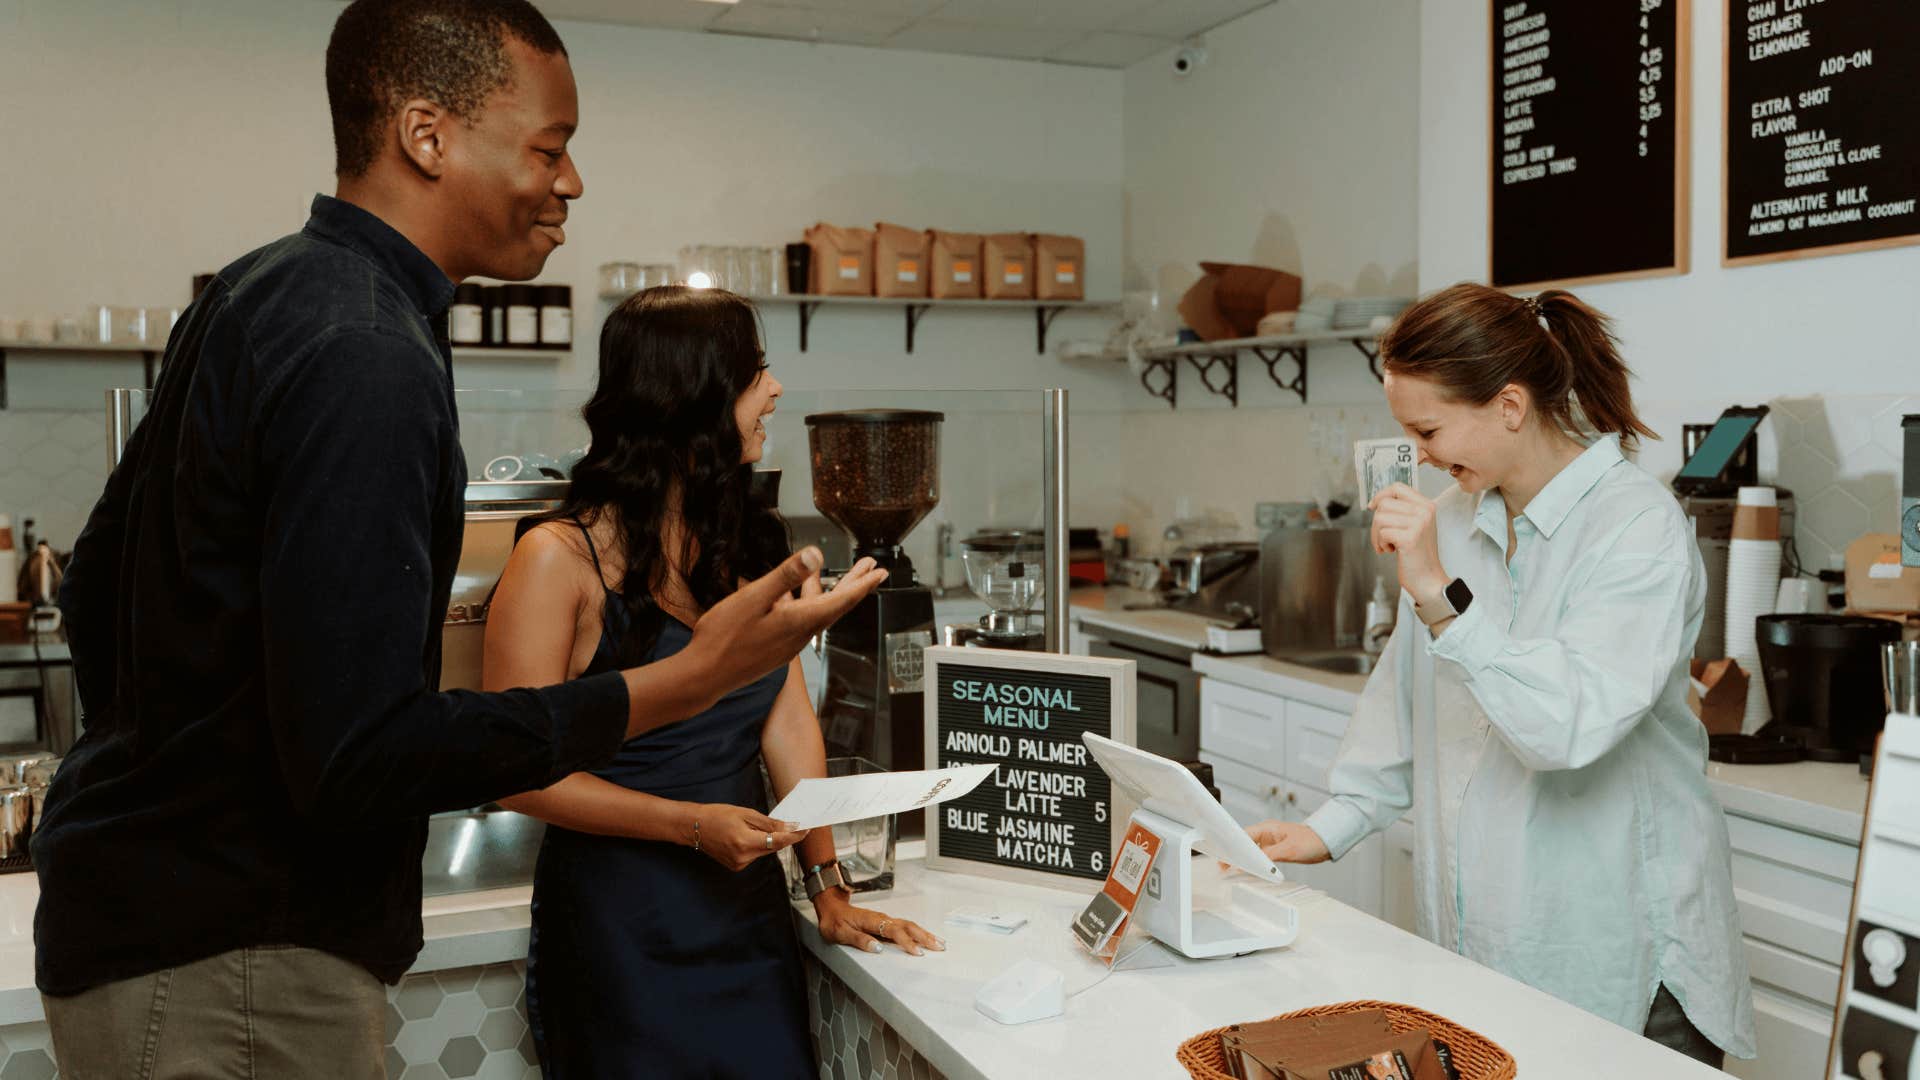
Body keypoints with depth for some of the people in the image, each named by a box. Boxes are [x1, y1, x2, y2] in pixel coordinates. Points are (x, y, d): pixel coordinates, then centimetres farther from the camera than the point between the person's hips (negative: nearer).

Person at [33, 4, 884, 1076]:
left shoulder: (260, 294, 8)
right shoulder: (365, 357, -24)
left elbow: (93, 588, 17)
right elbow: (362, 759, -28)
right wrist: (688, 681, -27)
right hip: (231, 969, -10)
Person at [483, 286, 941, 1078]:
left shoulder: (750, 542, 6)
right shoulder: (561, 558, -13)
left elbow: (788, 719, 4)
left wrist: (829, 887, -2)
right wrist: (691, 824, -21)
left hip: (748, 908, 6)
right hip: (620, 921, -6)